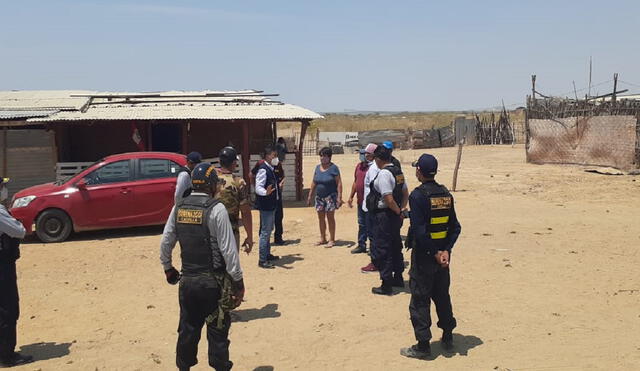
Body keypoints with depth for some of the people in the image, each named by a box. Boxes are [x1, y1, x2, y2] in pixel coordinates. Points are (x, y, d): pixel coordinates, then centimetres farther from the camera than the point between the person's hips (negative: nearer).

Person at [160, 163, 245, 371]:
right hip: (213, 281, -5)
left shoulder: (179, 208, 3)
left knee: (188, 329, 17)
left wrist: (168, 268, 25)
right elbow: (228, 249, -16)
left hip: (187, 280, 5)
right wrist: (238, 281, -9)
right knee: (217, 331, 6)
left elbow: (166, 243, 9)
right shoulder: (216, 209, -14)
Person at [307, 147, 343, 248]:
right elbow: (314, 183, 15)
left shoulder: (333, 168, -8)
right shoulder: (318, 167, 9)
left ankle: (332, 240, 7)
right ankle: (323, 239, 20)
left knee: (330, 217, -1)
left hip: (330, 196, -6)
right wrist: (310, 195, 13)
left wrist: (339, 197, -18)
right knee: (321, 218, 9)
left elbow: (339, 183, -11)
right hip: (319, 197, 6)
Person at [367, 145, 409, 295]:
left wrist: (398, 211, -10)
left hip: (384, 215, -9)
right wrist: (401, 209, 13)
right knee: (396, 247, 20)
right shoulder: (398, 171, 8)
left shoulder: (383, 174, -20)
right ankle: (398, 278, 33)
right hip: (395, 216, 9)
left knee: (383, 250, 1)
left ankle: (387, 285, 8)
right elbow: (406, 194, 16)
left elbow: (389, 200, -25)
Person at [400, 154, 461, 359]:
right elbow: (455, 227, 0)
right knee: (442, 296, 20)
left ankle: (423, 346, 10)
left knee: (420, 300, 4)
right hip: (442, 253, 7)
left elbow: (419, 230, -22)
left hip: (424, 255, -6)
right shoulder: (446, 194, 3)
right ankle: (448, 338, 32)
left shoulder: (418, 195, -16)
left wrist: (435, 253, -14)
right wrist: (445, 250, -7)